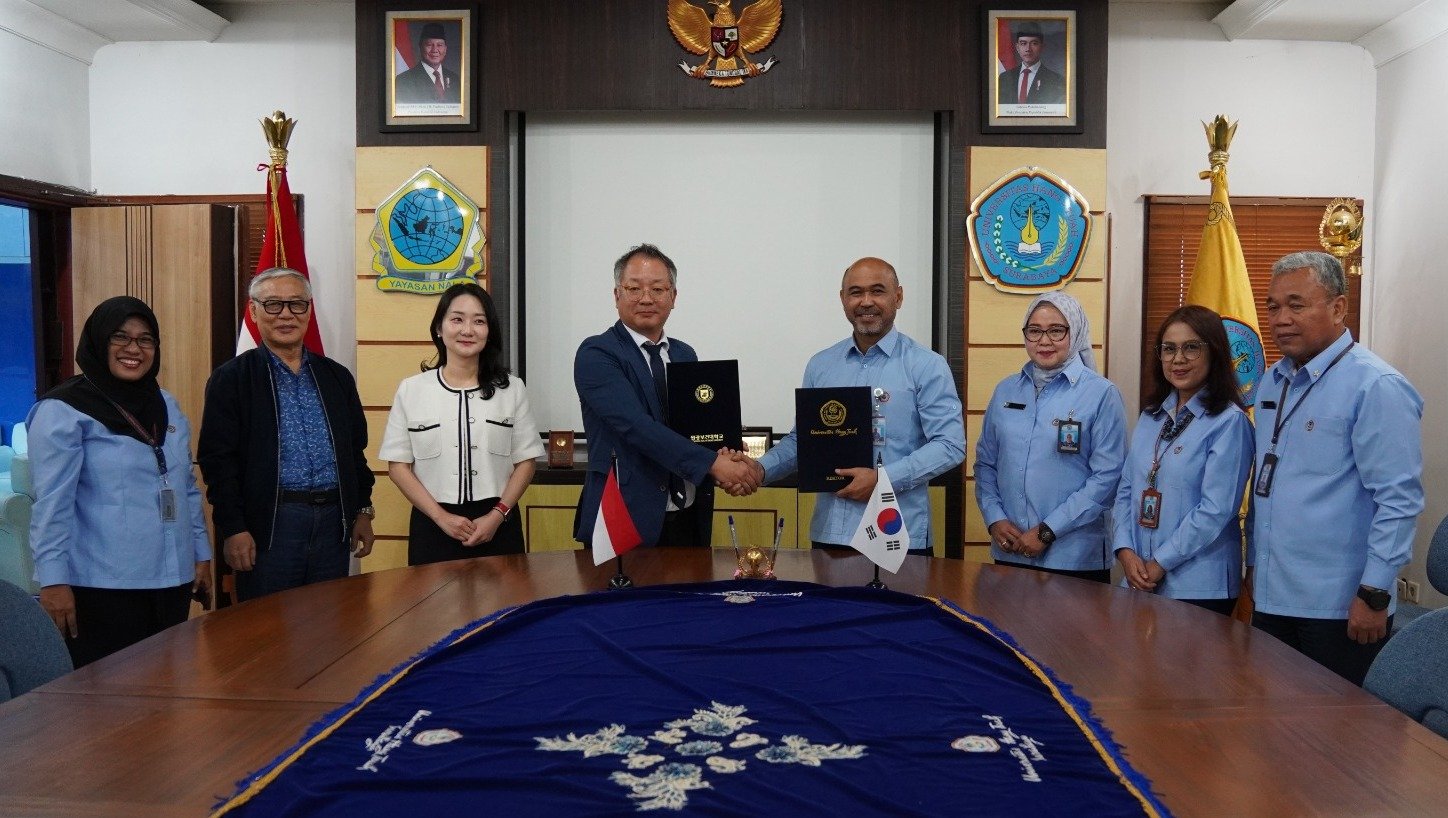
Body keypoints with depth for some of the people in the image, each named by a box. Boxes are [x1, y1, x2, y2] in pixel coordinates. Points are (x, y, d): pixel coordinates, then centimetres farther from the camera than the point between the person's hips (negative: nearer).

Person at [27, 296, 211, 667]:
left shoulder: (166, 405, 13)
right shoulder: (63, 411, -6)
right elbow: (51, 504, -10)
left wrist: (202, 554, 14)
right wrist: (53, 581, -14)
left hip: (172, 580, 6)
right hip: (103, 586, -6)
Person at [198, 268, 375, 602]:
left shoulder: (336, 376, 13)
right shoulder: (231, 379, 0)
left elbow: (356, 450, 16)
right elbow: (217, 459, -5)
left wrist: (363, 511, 11)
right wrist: (232, 528, -11)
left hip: (334, 521, 4)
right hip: (269, 523, -4)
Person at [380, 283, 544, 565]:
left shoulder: (511, 389, 3)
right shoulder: (411, 390, 1)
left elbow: (525, 460, 3)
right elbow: (398, 465, 1)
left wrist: (497, 515, -9)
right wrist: (441, 516, -9)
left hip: (496, 524, 0)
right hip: (433, 525, 0)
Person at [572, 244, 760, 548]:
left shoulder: (685, 355, 12)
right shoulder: (596, 354, -8)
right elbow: (636, 425, -20)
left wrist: (724, 452, -8)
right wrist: (712, 463, -25)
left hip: (690, 520, 6)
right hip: (626, 523, -5)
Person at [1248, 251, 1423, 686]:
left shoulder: (1377, 387, -13)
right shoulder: (1272, 383, 11)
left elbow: (1399, 500, -16)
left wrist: (1374, 595, -17)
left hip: (1340, 609, -7)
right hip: (1271, 598, 7)